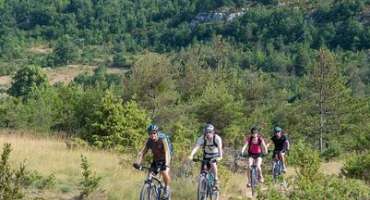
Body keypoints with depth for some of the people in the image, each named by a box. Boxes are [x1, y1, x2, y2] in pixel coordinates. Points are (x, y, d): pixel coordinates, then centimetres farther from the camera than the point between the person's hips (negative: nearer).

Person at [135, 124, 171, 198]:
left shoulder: (163, 140, -25)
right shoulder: (149, 141, -12)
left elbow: (167, 152, -36)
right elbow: (142, 152, -13)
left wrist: (167, 164, -50)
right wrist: (138, 163, -28)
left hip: (164, 160, -4)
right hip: (155, 160, 4)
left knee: (165, 173, -29)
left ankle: (167, 188, -5)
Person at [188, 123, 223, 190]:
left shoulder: (217, 138, -27)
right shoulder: (202, 138, -23)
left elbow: (220, 148, -41)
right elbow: (196, 147, -34)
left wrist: (220, 157, -60)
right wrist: (191, 156, -52)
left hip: (215, 156, -3)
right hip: (206, 156, 3)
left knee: (213, 164, -31)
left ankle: (216, 181, -16)